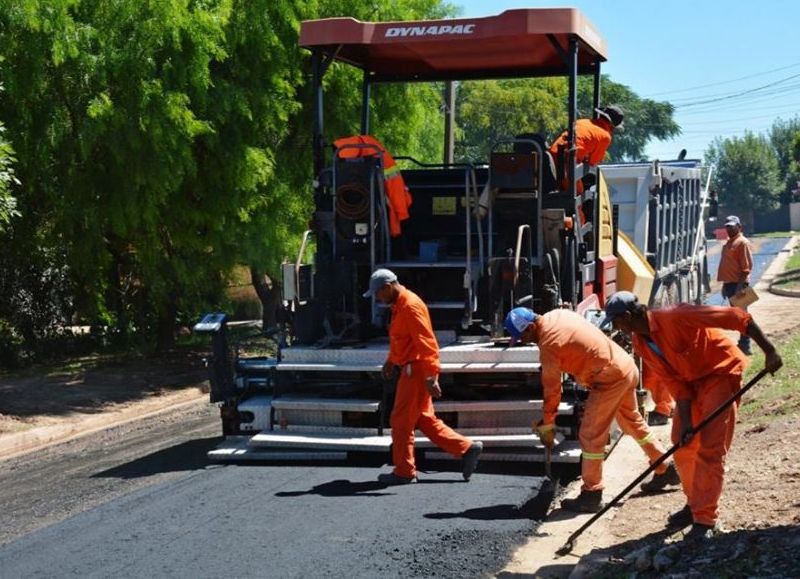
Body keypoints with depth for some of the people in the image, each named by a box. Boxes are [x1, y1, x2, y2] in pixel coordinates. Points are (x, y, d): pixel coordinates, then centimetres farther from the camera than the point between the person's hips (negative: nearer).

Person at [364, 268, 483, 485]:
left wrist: (431, 377, -25)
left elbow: (426, 343, -23)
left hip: (416, 372, -10)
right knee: (425, 420, 13)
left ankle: (404, 472, 8)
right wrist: (390, 361, 13)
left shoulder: (410, 306, -18)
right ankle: (467, 449, 15)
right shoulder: (398, 305, 13)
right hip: (410, 370, 10)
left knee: (401, 422, -2)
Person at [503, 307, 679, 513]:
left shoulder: (548, 344, -19)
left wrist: (547, 424, 0)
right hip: (626, 365, 10)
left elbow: (552, 388, -11)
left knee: (590, 436, -2)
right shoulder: (557, 315, 6)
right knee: (634, 422, 25)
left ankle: (591, 495, 4)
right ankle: (665, 470, 38)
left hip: (609, 379, -10)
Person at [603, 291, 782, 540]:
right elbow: (675, 382, -3)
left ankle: (706, 518, -8)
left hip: (721, 372, -8)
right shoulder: (640, 344, -6)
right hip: (691, 381, 8)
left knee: (710, 448, -12)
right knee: (682, 444, 10)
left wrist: (769, 351, -29)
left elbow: (738, 318, -29)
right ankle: (696, 505, 27)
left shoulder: (675, 316, -31)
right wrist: (685, 422, -12)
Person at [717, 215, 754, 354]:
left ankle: (745, 345, -6)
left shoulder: (742, 243, -11)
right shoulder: (728, 243, 18)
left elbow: (746, 267, -17)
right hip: (730, 284, 10)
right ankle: (743, 342, 21)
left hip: (738, 284, -10)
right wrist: (725, 285, 21)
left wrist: (740, 285, -22)